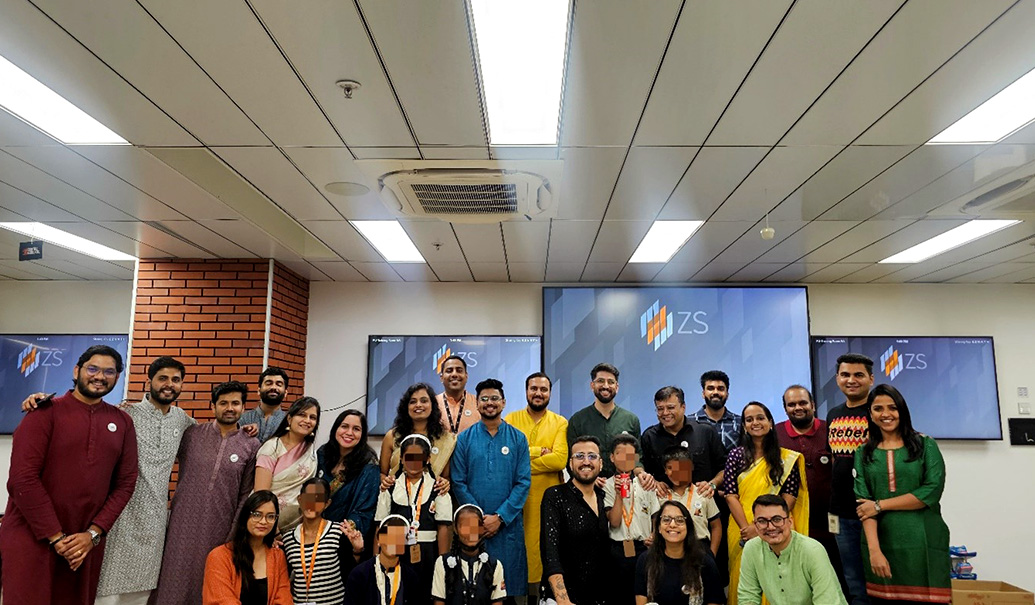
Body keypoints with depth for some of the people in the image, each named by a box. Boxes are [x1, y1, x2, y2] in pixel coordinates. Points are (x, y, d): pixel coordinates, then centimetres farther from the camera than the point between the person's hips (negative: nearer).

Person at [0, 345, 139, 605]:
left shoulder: (122, 422, 5)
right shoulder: (46, 411, -6)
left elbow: (126, 482, 5)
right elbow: (23, 478, -12)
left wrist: (94, 533, -6)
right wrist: (56, 537, -13)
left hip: (87, 542, 4)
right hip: (32, 537, -3)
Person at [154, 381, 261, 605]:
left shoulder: (251, 446, 0)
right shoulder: (191, 434, 2)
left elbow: (246, 494, 3)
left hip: (218, 528, 0)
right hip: (183, 522, 0)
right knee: (175, 579, 5)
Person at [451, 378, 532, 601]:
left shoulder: (518, 439, 2)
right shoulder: (464, 439, 2)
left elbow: (524, 482, -4)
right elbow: (458, 483, -2)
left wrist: (500, 517, -11)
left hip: (508, 524, 0)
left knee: (511, 580, 7)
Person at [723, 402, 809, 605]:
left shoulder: (786, 458, 3)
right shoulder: (736, 455, 3)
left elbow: (789, 497, -4)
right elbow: (731, 495, -3)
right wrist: (748, 528, -15)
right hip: (743, 533, 1)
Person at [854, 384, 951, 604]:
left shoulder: (925, 445, 4)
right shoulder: (864, 453, 7)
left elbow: (932, 491, -8)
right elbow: (863, 503, -1)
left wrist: (880, 505, -9)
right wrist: (874, 550, -13)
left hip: (924, 543, -1)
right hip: (882, 543, 1)